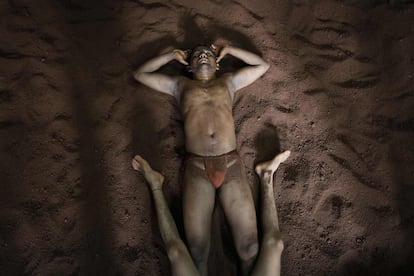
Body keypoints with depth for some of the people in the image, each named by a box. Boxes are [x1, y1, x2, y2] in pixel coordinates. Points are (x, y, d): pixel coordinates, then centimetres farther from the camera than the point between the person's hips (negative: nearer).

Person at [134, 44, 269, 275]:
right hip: (197, 168, 0)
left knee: (249, 247, -8)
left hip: (231, 165, 1)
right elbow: (140, 74, 31)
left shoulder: (229, 81, 27)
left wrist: (229, 50, 33)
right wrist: (172, 55, 30)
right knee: (197, 250, -12)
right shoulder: (180, 85, 26)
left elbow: (263, 65, 34)